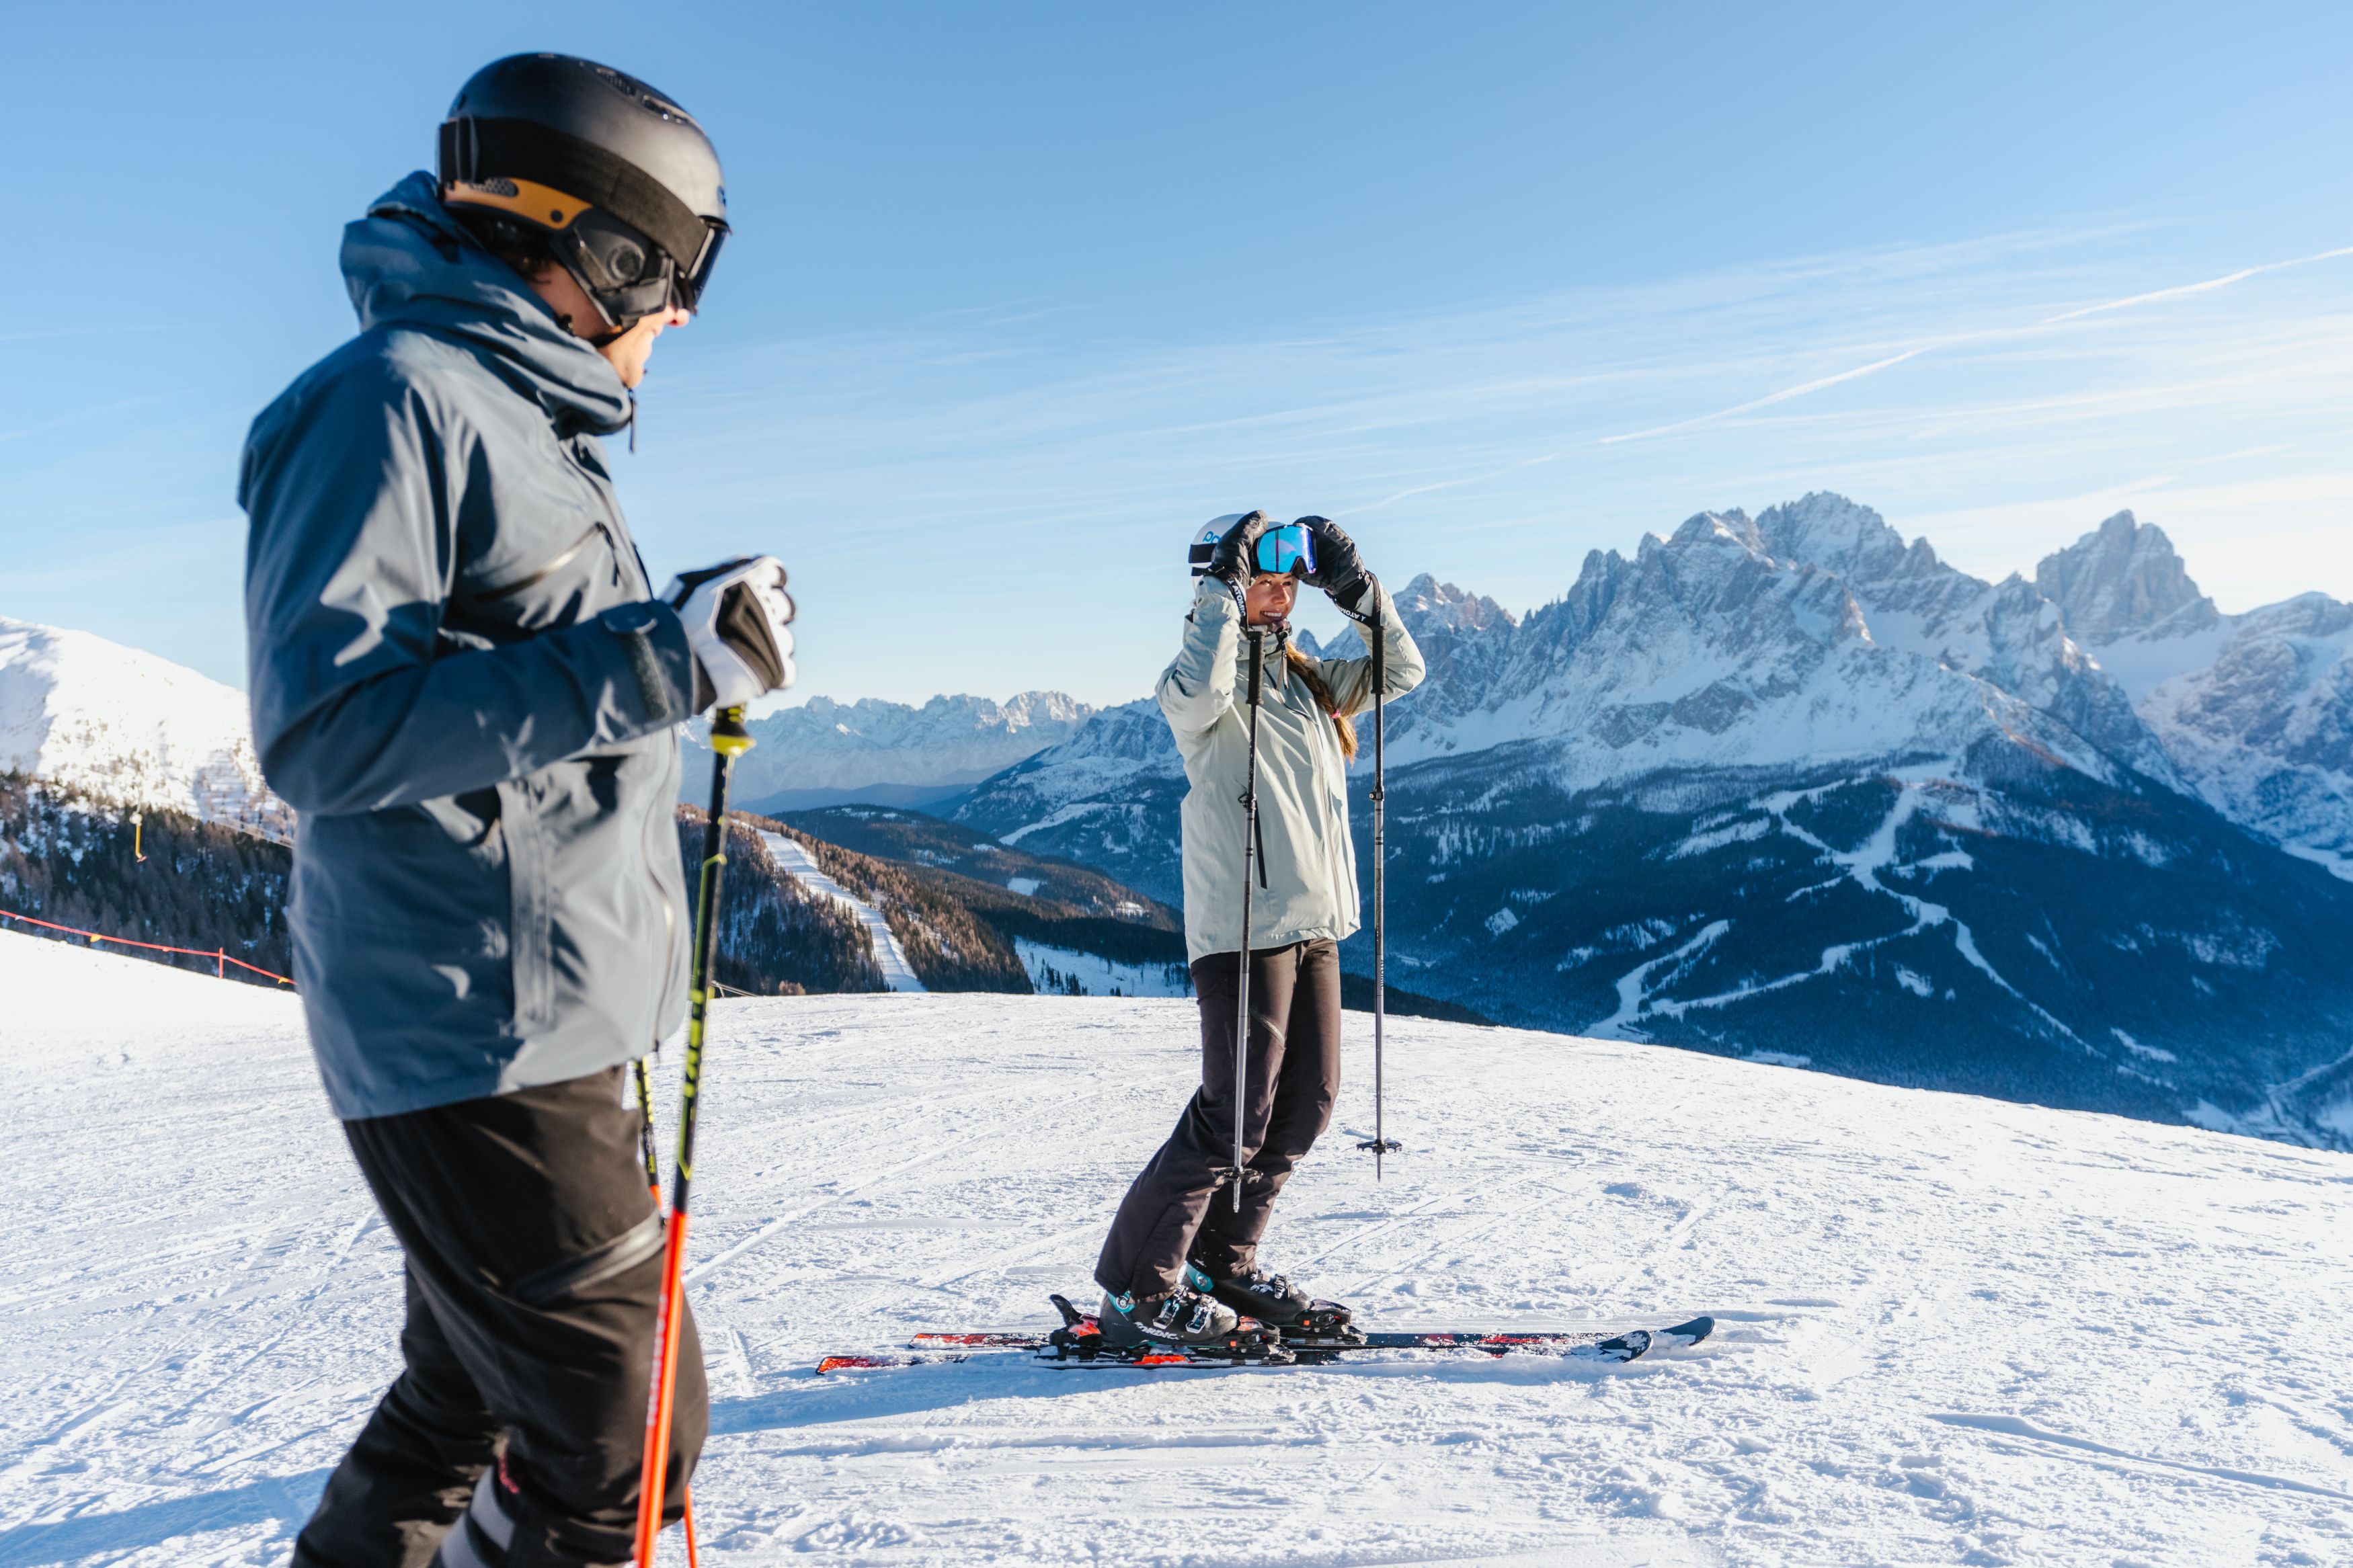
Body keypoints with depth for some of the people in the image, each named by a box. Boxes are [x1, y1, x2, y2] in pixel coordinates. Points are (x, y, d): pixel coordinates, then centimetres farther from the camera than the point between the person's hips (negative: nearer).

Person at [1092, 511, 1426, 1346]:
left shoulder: (1307, 681, 17)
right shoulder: (1206, 676, -5)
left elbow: (1402, 673, 19)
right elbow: (1196, 696, -30)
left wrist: (1357, 588, 8)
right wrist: (1224, 589, -20)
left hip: (1314, 925, 8)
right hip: (1243, 925, -8)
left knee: (1307, 1103, 10)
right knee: (1236, 1113, -7)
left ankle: (1222, 1267, 24)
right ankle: (1136, 1290, 5)